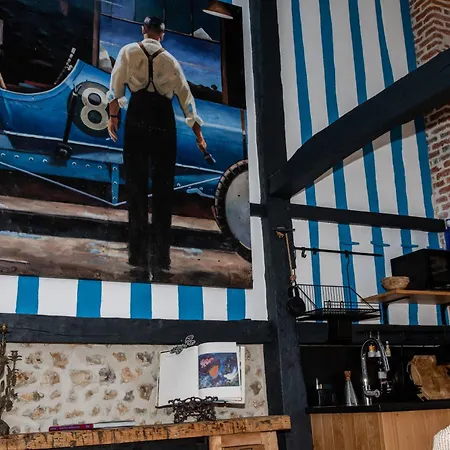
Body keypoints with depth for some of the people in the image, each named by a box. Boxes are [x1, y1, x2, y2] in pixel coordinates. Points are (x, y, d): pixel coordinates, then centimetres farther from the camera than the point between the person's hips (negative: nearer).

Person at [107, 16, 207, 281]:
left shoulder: (129, 51, 14)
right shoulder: (170, 60, 17)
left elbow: (116, 85, 2)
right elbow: (186, 98, 16)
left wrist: (113, 117, 3)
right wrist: (198, 135, 19)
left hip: (138, 118, -1)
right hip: (165, 121, 1)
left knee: (136, 186, 3)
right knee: (163, 191, 1)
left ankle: (139, 256, 2)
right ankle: (160, 261, -1)